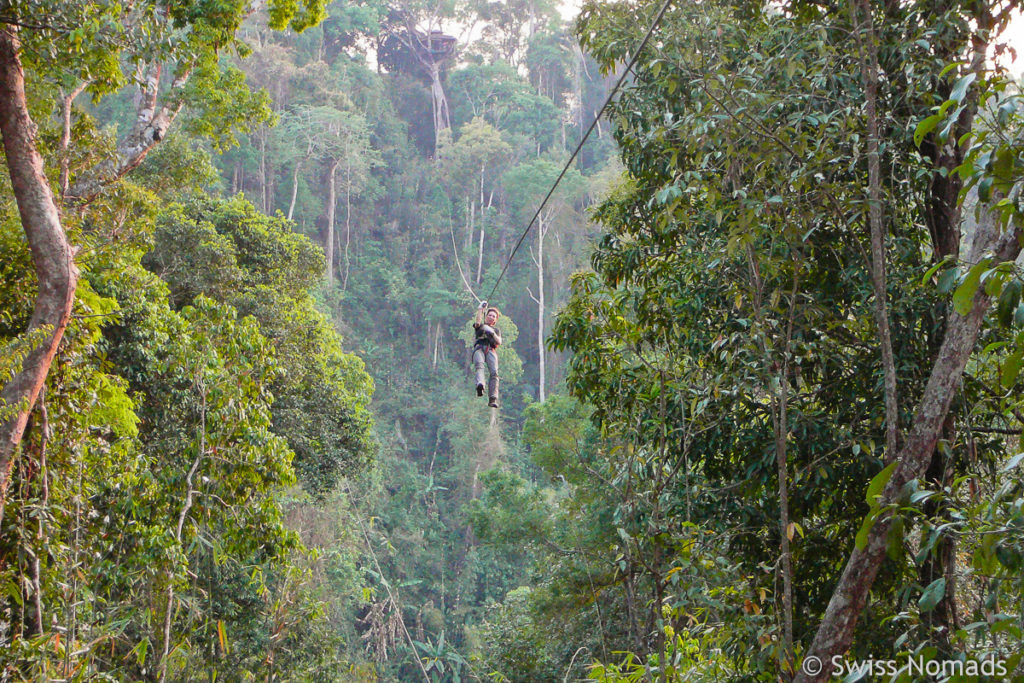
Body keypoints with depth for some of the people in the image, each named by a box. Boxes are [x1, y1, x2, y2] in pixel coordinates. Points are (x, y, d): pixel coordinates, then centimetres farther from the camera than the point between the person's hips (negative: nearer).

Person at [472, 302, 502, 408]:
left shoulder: (496, 330, 33)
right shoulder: (480, 326, 29)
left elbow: (499, 342, 16)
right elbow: (478, 322, 4)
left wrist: (492, 333, 1)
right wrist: (480, 309, -2)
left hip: (491, 350, 2)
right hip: (479, 348, -2)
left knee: (494, 372, -21)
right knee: (479, 365, -34)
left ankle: (493, 399, -28)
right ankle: (480, 384, -64)